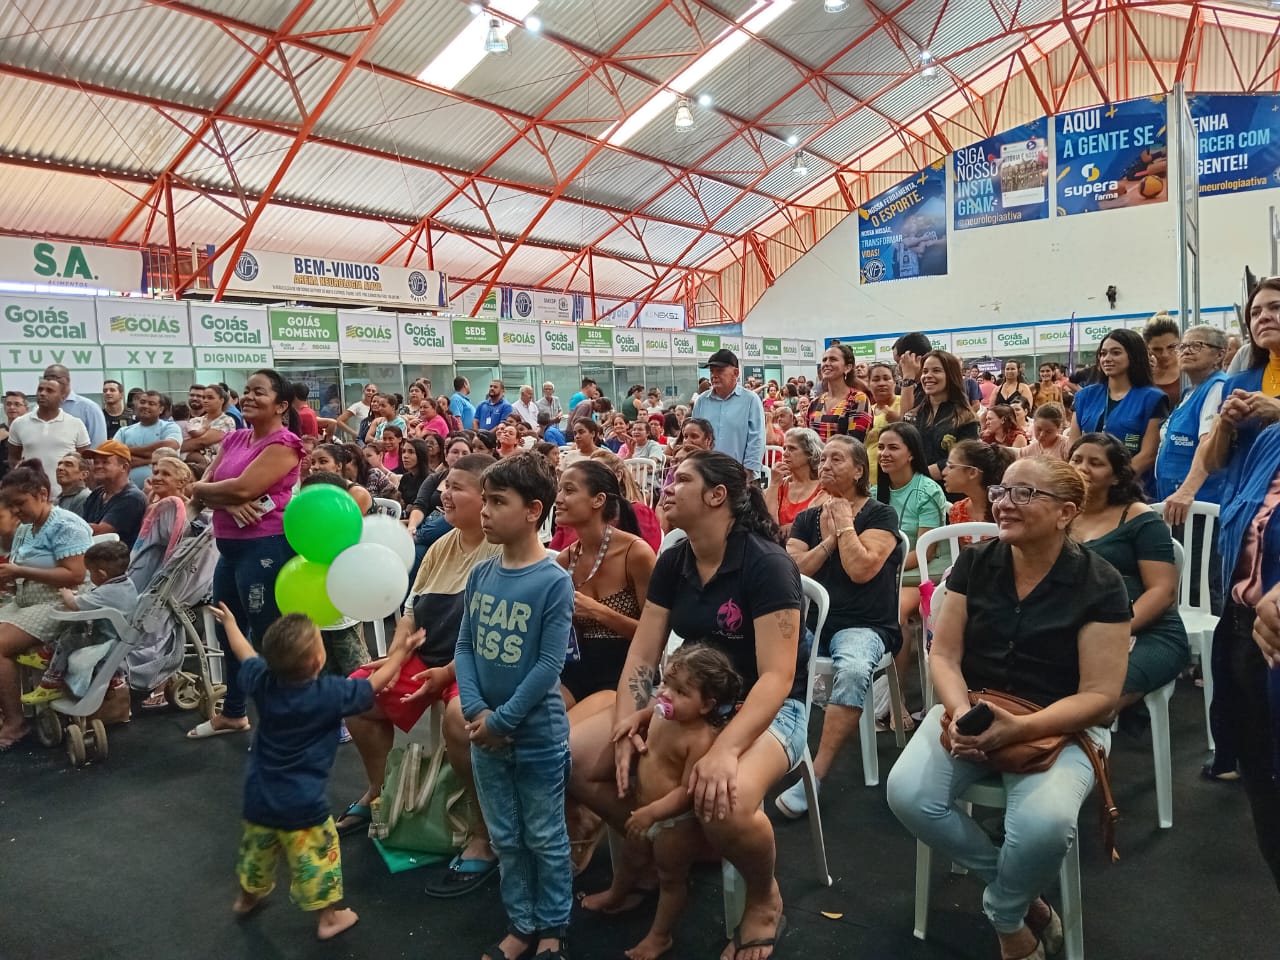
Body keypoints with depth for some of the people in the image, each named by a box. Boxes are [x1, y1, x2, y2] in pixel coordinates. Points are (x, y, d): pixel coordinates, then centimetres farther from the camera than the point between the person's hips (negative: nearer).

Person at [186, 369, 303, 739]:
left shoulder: (283, 443, -10)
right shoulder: (234, 439, 14)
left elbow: (243, 488, -21)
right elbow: (201, 489, 7)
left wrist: (202, 488, -3)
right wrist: (228, 503, -14)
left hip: (266, 547, -9)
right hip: (230, 546, 9)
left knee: (267, 635, -3)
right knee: (228, 631, 20)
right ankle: (233, 712, 37)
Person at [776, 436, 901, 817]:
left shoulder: (880, 515, 1)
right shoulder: (807, 519, 15)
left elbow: (861, 569, -15)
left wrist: (845, 523, -5)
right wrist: (828, 540, -5)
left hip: (863, 625, -4)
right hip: (810, 619, 5)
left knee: (853, 671, -37)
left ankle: (816, 775, -30)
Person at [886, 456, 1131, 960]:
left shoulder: (1099, 584, -9)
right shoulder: (975, 563, 1)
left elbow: (1100, 697, -11)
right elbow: (944, 655, 2)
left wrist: (1018, 728, -26)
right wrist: (960, 711, -20)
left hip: (1060, 726, -3)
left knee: (1043, 823, -33)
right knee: (907, 794, -23)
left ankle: (1006, 917, 4)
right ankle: (1026, 898, 2)